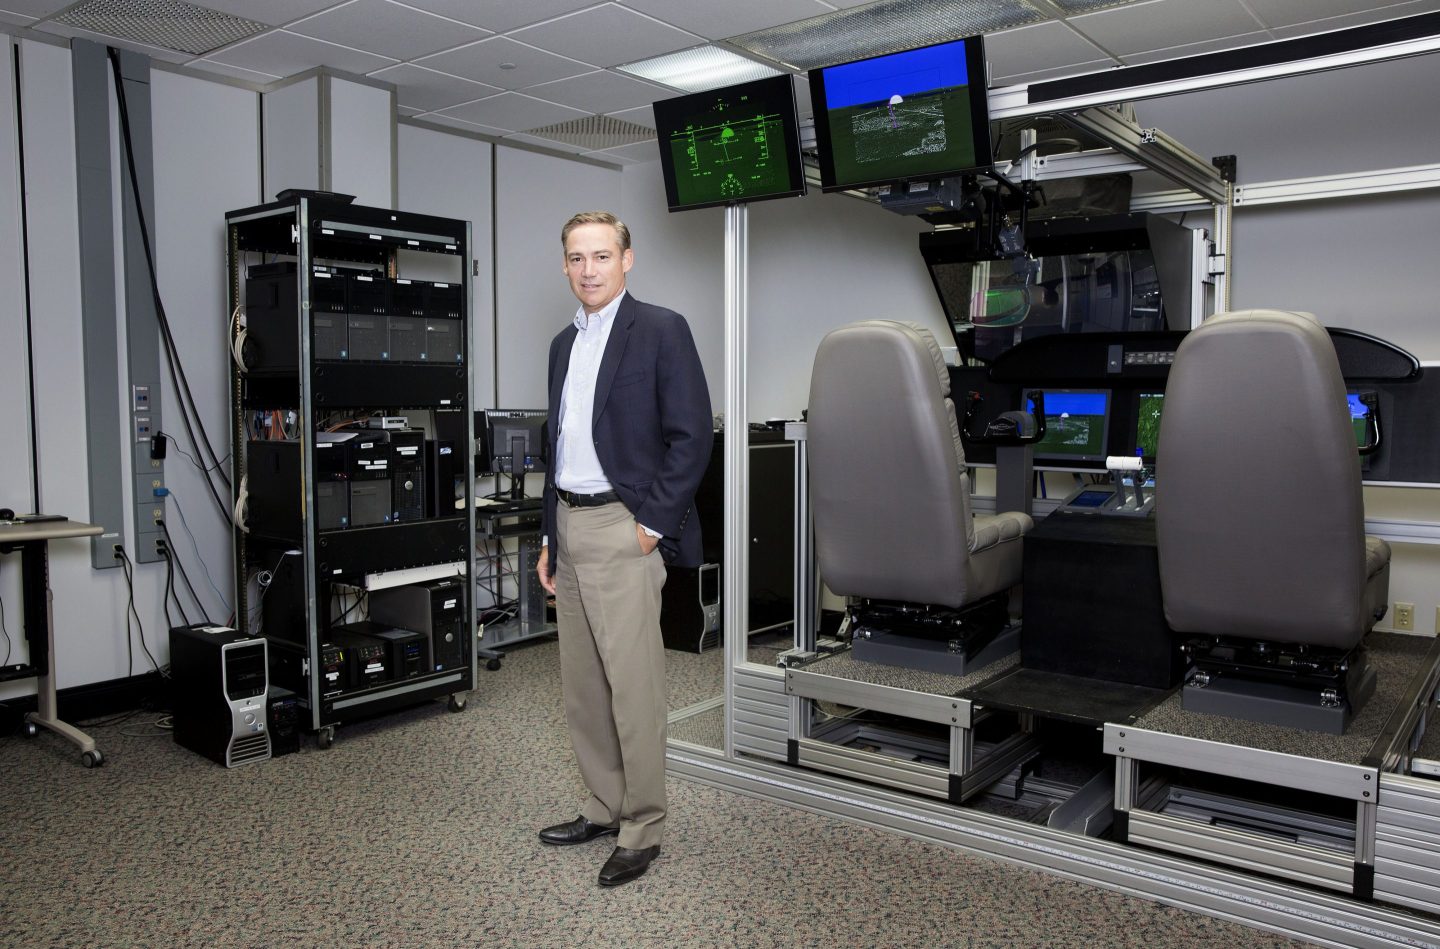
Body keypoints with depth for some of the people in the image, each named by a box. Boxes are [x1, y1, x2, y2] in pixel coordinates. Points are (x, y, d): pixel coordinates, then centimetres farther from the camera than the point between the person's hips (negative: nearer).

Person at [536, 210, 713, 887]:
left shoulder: (661, 330, -7)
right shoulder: (565, 343, 16)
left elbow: (692, 436, -12)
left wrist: (652, 525, -15)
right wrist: (550, 539, 17)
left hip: (623, 530, -8)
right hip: (569, 528, 8)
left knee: (633, 685, -3)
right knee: (582, 686, 14)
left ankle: (642, 831, 11)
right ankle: (604, 809, 29)